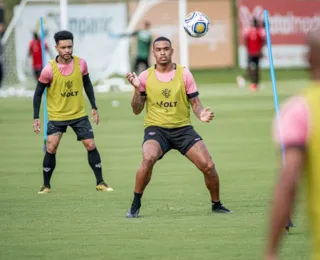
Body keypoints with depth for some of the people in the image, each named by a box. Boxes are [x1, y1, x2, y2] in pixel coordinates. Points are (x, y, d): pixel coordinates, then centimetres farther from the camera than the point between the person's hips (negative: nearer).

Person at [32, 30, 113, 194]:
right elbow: (38, 93, -6)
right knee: (51, 148, -10)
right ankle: (46, 185, 6)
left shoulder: (80, 64, -7)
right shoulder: (49, 69, -16)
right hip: (56, 116, -2)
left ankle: (100, 182, 9)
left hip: (79, 114, 2)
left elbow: (87, 85, 8)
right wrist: (36, 118, -10)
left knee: (91, 145, -2)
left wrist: (94, 107, 7)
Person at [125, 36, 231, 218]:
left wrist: (201, 114, -17)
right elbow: (137, 110, 3)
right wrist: (137, 89, -13)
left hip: (183, 128, 1)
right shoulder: (145, 76, 1)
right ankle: (135, 205, -17)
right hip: (156, 128, -1)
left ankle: (216, 204, 16)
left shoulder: (184, 74, 1)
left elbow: (195, 102, 5)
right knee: (148, 158, -32)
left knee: (208, 166, -10)